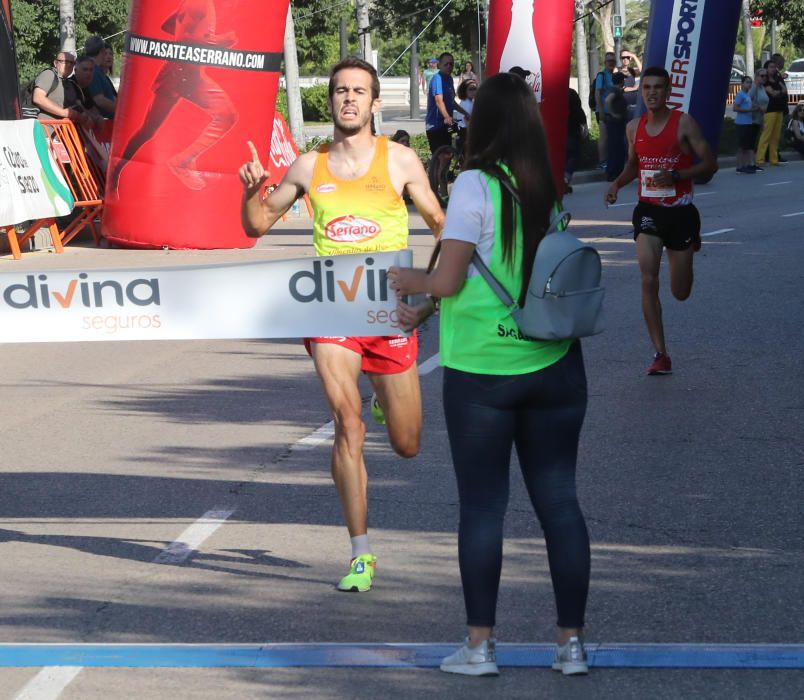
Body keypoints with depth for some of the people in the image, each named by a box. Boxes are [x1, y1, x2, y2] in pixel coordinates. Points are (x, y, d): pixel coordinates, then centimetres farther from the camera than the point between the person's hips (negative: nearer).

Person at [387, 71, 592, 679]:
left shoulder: (476, 184, -11)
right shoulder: (555, 188, 5)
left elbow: (449, 280, -11)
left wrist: (412, 281, 11)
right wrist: (425, 306, 22)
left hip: (482, 372, -4)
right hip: (555, 364, 4)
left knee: (482, 507, 5)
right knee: (560, 502, 8)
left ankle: (480, 645, 8)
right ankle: (572, 642, 12)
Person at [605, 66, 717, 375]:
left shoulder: (683, 123, -9)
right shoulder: (634, 127, 5)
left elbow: (710, 164, -8)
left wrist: (676, 176, -22)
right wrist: (618, 183, 2)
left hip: (680, 211, -2)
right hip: (648, 211, 2)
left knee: (680, 292, 8)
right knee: (648, 280, -17)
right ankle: (660, 355, -11)